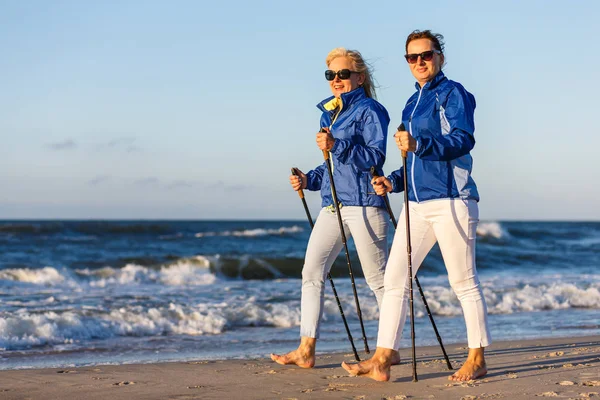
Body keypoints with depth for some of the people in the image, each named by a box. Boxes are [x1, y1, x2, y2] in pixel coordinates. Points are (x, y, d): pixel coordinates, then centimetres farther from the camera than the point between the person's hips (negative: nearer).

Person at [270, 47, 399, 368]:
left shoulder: (369, 110, -5)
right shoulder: (328, 114, 19)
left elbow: (376, 156, -16)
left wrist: (336, 146, -24)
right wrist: (309, 179, 10)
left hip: (363, 203, -8)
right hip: (332, 205, 8)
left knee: (378, 278, 0)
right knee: (311, 272, 2)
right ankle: (306, 350, 4)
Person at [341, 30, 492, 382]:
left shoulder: (453, 93, -3)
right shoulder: (413, 103, 21)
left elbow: (462, 140, -18)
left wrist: (419, 144, -31)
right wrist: (393, 182, 12)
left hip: (451, 199, -8)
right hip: (417, 202, 8)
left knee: (464, 281, -1)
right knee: (395, 279, 2)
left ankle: (477, 360, 10)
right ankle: (382, 361, 3)